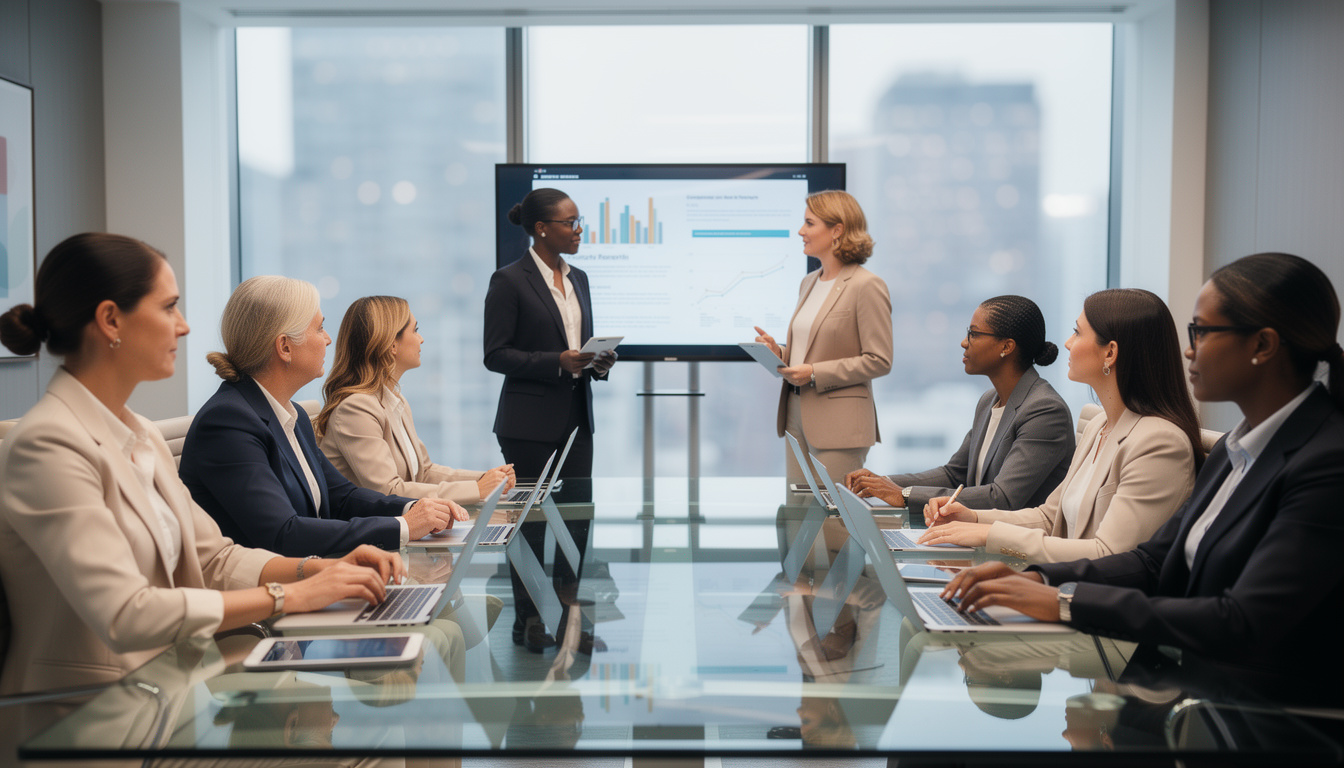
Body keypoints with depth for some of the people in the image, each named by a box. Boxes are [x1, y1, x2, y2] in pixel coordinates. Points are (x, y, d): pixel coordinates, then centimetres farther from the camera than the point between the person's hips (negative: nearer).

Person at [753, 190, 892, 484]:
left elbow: (879, 360, -14)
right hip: (797, 418, 8)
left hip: (839, 425, -8)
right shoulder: (809, 283, 16)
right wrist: (779, 352, 3)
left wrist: (815, 373, -17)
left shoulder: (867, 286, -10)